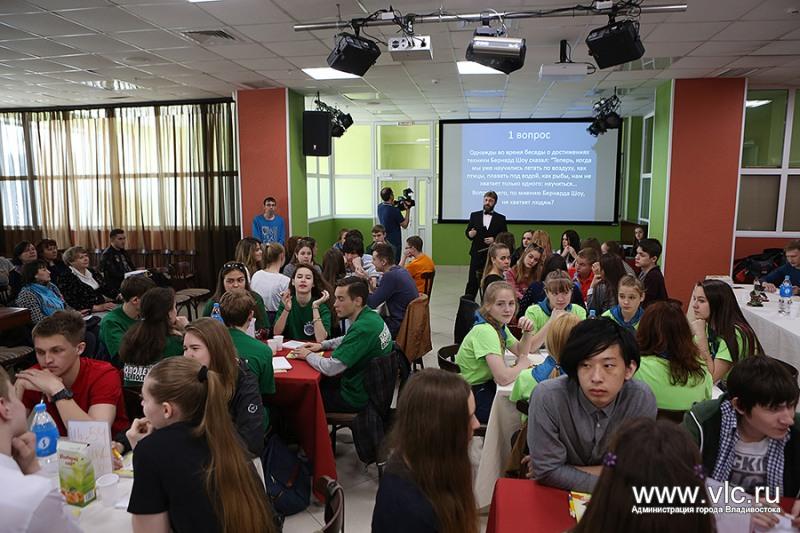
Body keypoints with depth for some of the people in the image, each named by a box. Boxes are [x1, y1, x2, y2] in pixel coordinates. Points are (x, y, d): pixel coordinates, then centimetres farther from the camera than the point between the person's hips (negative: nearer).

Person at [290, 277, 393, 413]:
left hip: (357, 398, -8)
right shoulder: (371, 316, -1)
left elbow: (330, 368, -28)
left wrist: (308, 355, -10)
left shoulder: (363, 328, -30)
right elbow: (347, 341, 21)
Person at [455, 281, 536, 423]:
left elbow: (521, 352, 13)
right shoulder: (484, 331, -27)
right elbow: (503, 377, -35)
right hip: (471, 396, -9)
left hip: (485, 383, 9)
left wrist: (527, 332, -7)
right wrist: (522, 365, -15)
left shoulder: (500, 325, 2)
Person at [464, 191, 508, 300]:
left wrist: (495, 240, -12)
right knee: (472, 281, -2)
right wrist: (470, 234, -11)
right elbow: (467, 231, 12)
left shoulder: (500, 218, 6)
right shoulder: (474, 215, 10)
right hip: (477, 253, 1)